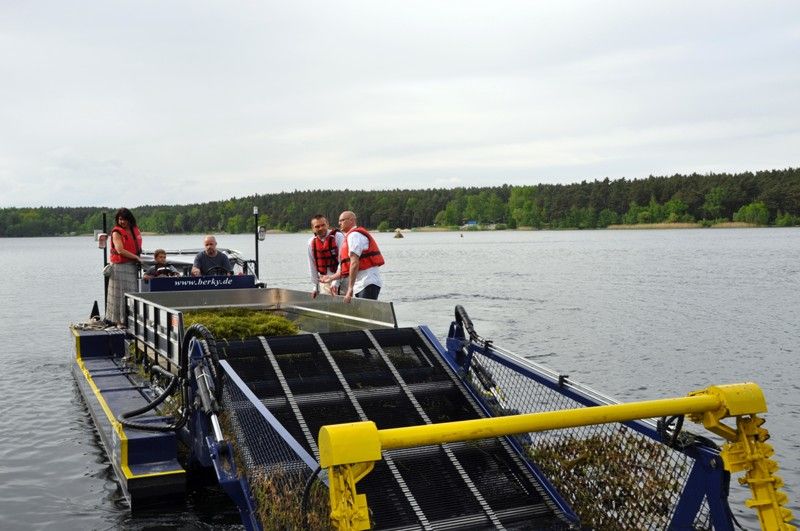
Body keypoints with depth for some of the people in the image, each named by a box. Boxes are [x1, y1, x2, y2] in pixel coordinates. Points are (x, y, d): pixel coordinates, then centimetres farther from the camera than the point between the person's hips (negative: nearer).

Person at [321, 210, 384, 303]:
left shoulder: (354, 235, -8)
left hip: (368, 282, -11)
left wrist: (350, 289, -20)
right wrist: (331, 277, 26)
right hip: (362, 285, 11)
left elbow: (354, 264, -17)